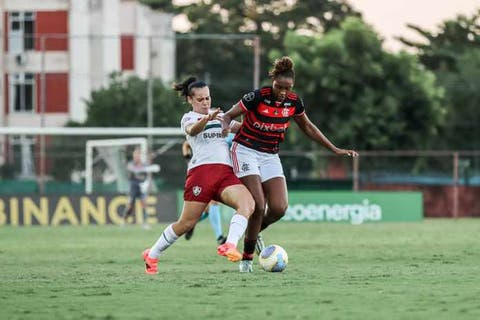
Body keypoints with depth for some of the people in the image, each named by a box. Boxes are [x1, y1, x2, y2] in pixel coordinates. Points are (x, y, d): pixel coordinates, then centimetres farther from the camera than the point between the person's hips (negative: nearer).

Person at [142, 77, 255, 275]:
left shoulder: (220, 117, 25)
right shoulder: (189, 117, 8)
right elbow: (192, 130, -16)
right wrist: (206, 119, -38)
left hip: (226, 173, 5)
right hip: (202, 170, -5)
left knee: (248, 203, -26)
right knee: (187, 223, -4)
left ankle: (229, 246, -41)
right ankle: (152, 255, 16)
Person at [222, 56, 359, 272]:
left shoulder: (293, 102, -4)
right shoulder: (257, 97, -18)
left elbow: (307, 127, 13)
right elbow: (228, 116, -10)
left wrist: (335, 149, 13)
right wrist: (225, 126, -35)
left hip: (270, 156, 5)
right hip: (246, 151, -5)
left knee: (279, 208, -10)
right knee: (258, 206, -16)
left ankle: (253, 231, 21)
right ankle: (247, 258, -2)